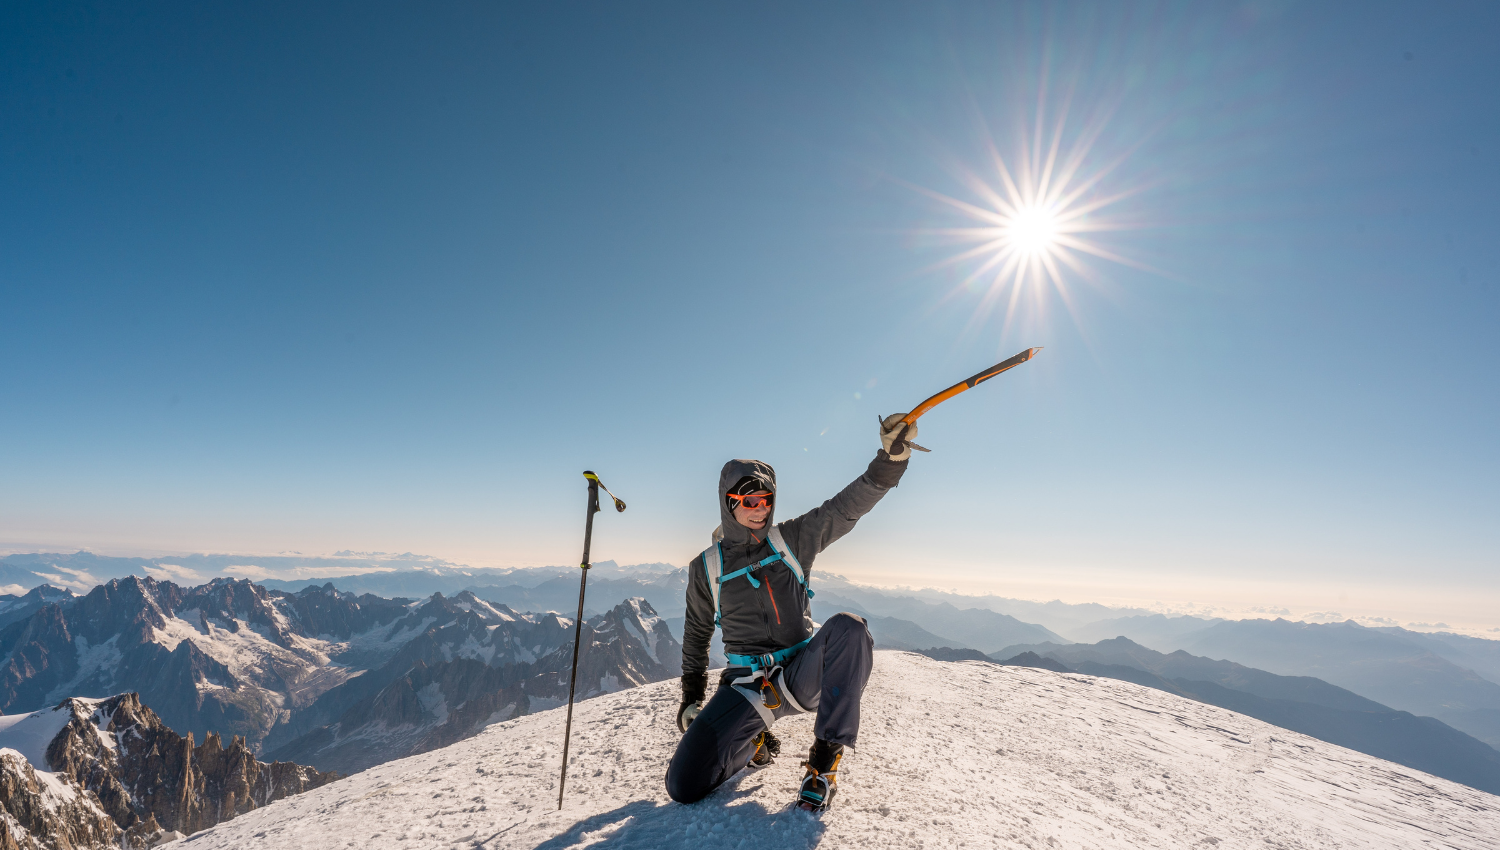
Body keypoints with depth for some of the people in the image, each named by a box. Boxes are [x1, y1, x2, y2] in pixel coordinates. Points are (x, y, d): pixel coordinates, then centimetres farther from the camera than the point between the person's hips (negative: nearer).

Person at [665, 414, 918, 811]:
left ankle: (824, 760, -20)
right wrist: (692, 696, 16)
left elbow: (849, 505, -11)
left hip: (801, 672, 0)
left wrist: (892, 456, -27)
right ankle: (754, 743, 18)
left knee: (848, 628, -33)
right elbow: (696, 633, 17)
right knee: (684, 784, -15)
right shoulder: (707, 568, 2)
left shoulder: (791, 540, 0)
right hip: (747, 685, 1)